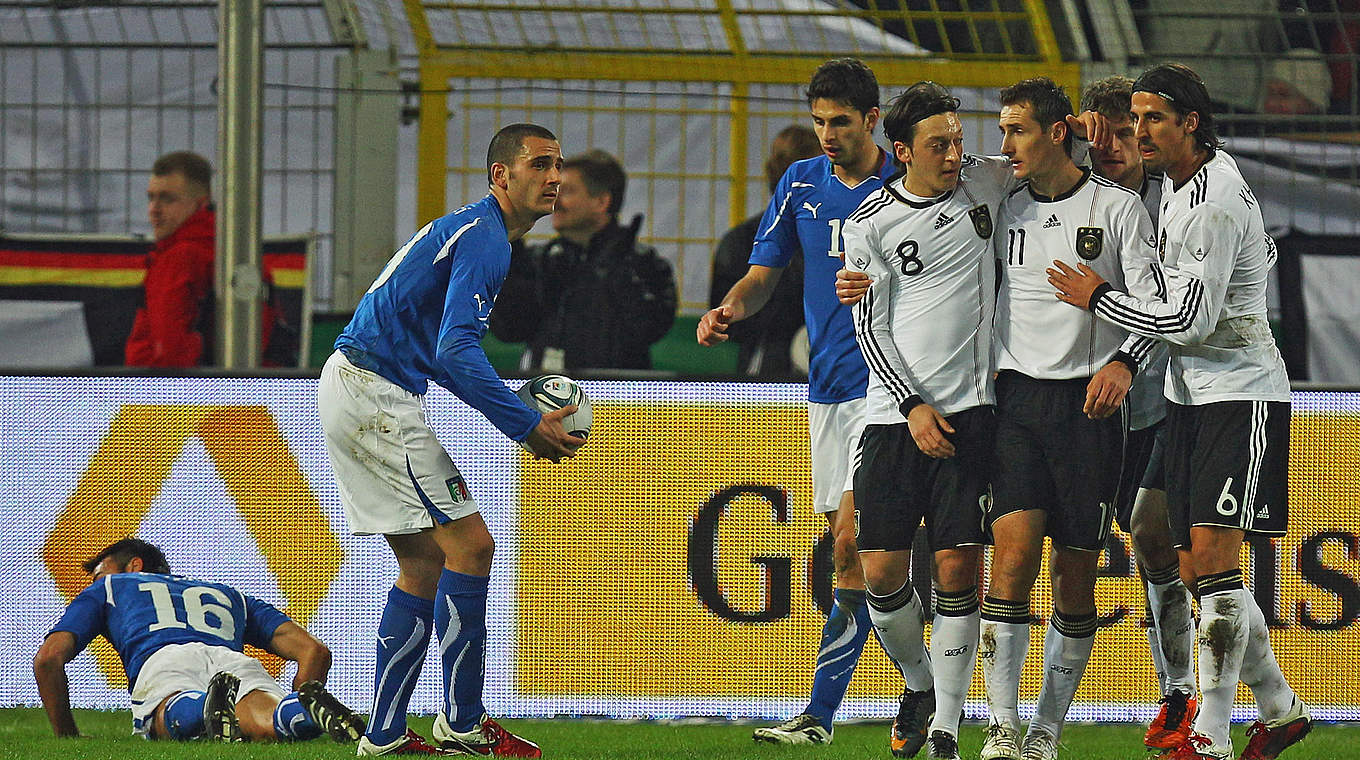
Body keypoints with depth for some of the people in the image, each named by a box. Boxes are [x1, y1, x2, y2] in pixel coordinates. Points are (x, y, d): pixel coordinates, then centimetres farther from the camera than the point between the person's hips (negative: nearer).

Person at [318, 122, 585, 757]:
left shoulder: (467, 231, 20)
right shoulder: (483, 239, -14)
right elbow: (456, 353, -25)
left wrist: (525, 416, 14)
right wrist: (527, 427, -21)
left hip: (351, 389, 11)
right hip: (376, 394, -11)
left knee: (425, 562, 12)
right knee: (469, 544, -9)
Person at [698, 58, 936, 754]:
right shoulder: (801, 183, 10)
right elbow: (764, 274, 12)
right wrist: (731, 308, -10)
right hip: (828, 384, 6)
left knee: (852, 540, -15)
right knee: (863, 551, 6)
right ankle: (921, 684, 17)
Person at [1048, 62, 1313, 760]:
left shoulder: (1214, 205, -19)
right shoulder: (1179, 183, 10)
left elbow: (1189, 320, -20)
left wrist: (1099, 298, -9)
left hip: (1241, 392, -9)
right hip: (1190, 393, 9)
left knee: (1213, 559, -15)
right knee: (1197, 567, 7)